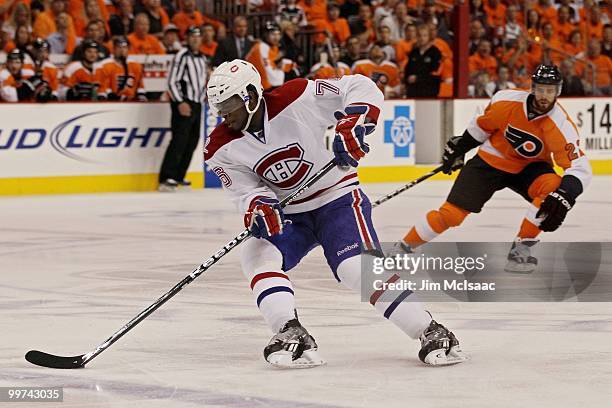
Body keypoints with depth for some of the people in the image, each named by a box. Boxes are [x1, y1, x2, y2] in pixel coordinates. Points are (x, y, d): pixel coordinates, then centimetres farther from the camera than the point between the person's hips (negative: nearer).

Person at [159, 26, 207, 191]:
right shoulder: (182, 56, -9)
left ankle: (179, 176, 16)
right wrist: (180, 102, -21)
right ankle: (166, 178, -22)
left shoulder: (202, 58, 17)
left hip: (196, 104, 9)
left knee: (192, 141, 8)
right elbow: (172, 81, -15)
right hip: (183, 104, -9)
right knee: (180, 139, -17)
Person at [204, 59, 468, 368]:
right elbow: (245, 190, -12)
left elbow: (361, 88, -18)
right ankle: (292, 335, -25)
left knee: (357, 266, -24)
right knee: (257, 255, -22)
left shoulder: (296, 99, -21)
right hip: (286, 214, 5)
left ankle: (431, 333, -18)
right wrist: (258, 207, -34)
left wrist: (352, 124, -35)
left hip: (338, 197, -5)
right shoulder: (222, 148, -9)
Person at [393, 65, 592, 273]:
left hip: (529, 167, 0)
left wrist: (564, 196, -47)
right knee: (451, 214, -10)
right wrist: (459, 147, 12)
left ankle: (521, 248, -17)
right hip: (490, 161, 0)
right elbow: (482, 125, -1)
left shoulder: (561, 125, -27)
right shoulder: (506, 101, -23)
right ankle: (404, 246, 12)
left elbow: (580, 168, -29)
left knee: (552, 188, -32)